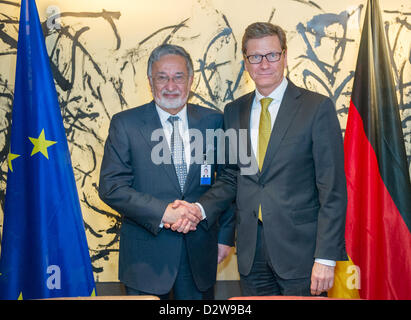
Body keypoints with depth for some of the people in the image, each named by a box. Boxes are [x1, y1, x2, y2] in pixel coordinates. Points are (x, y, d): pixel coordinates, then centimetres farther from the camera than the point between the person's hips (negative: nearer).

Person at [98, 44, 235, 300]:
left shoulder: (213, 121, 4)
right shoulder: (125, 124, -3)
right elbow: (111, 187, -9)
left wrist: (225, 235, 5)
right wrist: (163, 212, -19)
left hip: (200, 250, 2)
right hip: (146, 255, -2)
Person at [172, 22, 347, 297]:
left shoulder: (317, 107, -6)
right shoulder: (234, 112, 9)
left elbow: (333, 188, -9)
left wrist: (326, 257, -13)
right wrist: (201, 208, -4)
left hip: (300, 249, -4)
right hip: (251, 252, 4)